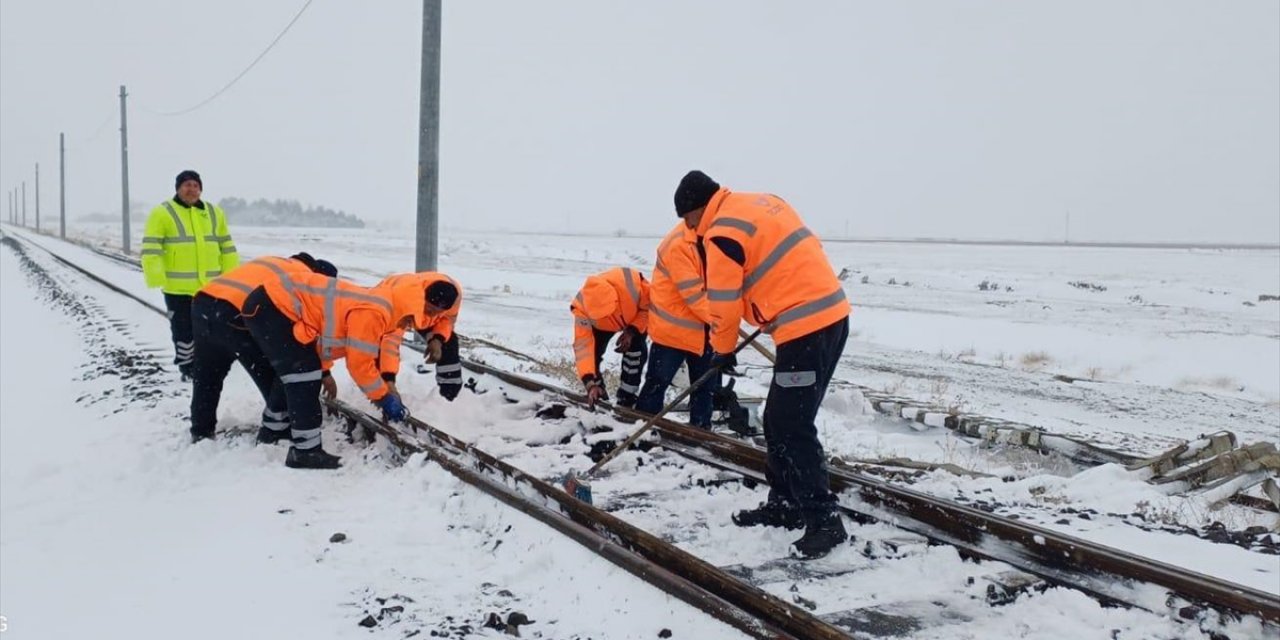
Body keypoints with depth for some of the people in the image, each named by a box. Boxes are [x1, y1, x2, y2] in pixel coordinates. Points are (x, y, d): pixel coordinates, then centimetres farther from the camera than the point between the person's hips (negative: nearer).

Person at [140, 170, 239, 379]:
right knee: (184, 329, 3)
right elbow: (150, 250, -9)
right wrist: (157, 280, -18)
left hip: (210, 286, 4)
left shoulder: (214, 213, 12)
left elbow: (227, 248, 16)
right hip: (178, 287, -4)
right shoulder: (162, 213, -4)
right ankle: (187, 368, 15)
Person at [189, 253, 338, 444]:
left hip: (202, 301, 9)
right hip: (235, 314, -8)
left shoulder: (276, 264, 32)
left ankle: (201, 430, 41)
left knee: (207, 374, 28)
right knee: (277, 372, 10)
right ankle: (275, 428, 17)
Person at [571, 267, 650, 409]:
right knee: (593, 353, -14)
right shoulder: (582, 308, -40)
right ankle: (597, 397, 11)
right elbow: (583, 345, -39)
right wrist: (590, 383, -47)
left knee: (636, 352, -21)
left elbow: (651, 305, -24)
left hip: (636, 319, -1)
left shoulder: (632, 284, -45)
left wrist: (632, 331, -32)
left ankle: (626, 399, -4)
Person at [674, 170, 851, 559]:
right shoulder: (764, 203, 16)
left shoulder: (723, 234, -11)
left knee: (793, 429, -7)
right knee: (778, 421, 15)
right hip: (830, 314, 10)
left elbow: (723, 303, -6)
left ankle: (824, 520, -3)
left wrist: (722, 350, 11)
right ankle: (784, 504, 24)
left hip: (806, 328, -10)